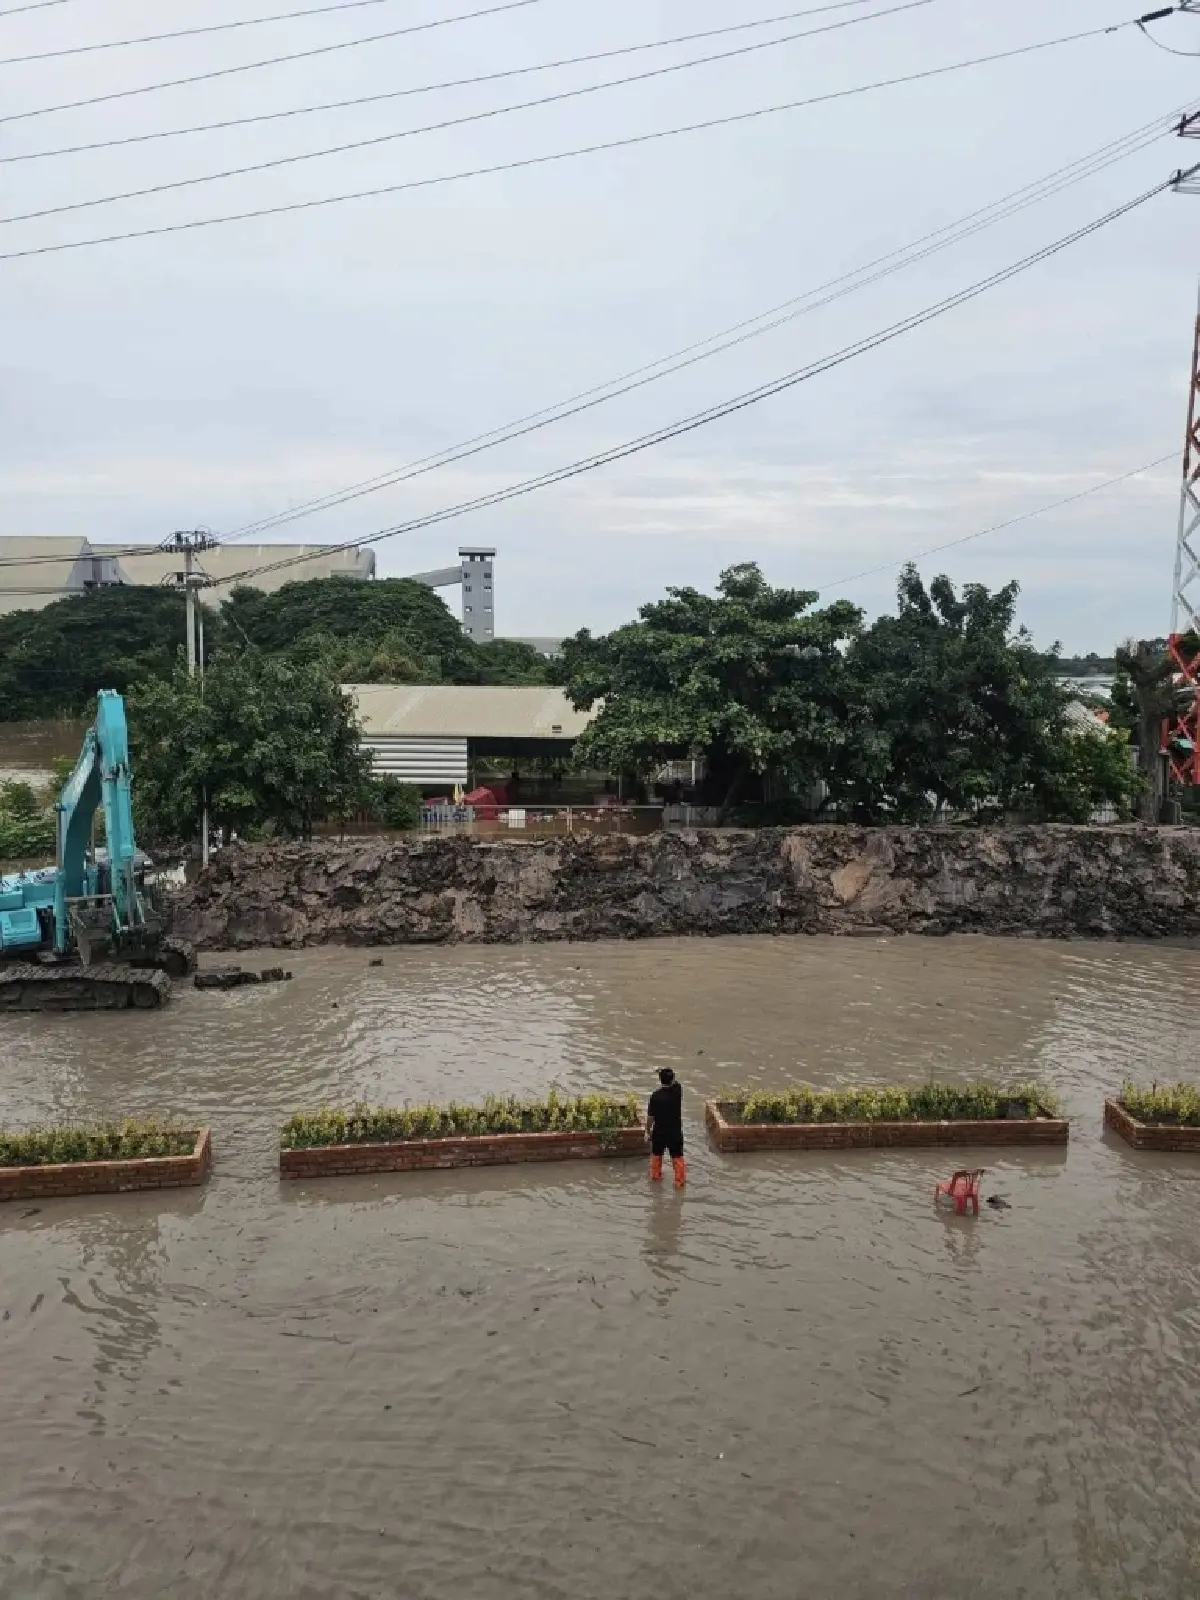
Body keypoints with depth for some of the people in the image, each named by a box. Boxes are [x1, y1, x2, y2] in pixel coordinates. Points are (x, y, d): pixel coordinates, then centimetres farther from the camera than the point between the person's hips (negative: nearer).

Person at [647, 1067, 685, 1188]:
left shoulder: (656, 1096, -21)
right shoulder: (678, 1090, -15)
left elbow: (650, 1117, -13)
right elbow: (674, 1082, 13)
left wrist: (648, 1129, 0)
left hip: (659, 1131, -1)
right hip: (676, 1131, 1)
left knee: (656, 1154, 22)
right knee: (677, 1157, 13)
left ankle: (656, 1176, 37)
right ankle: (680, 1181, 18)